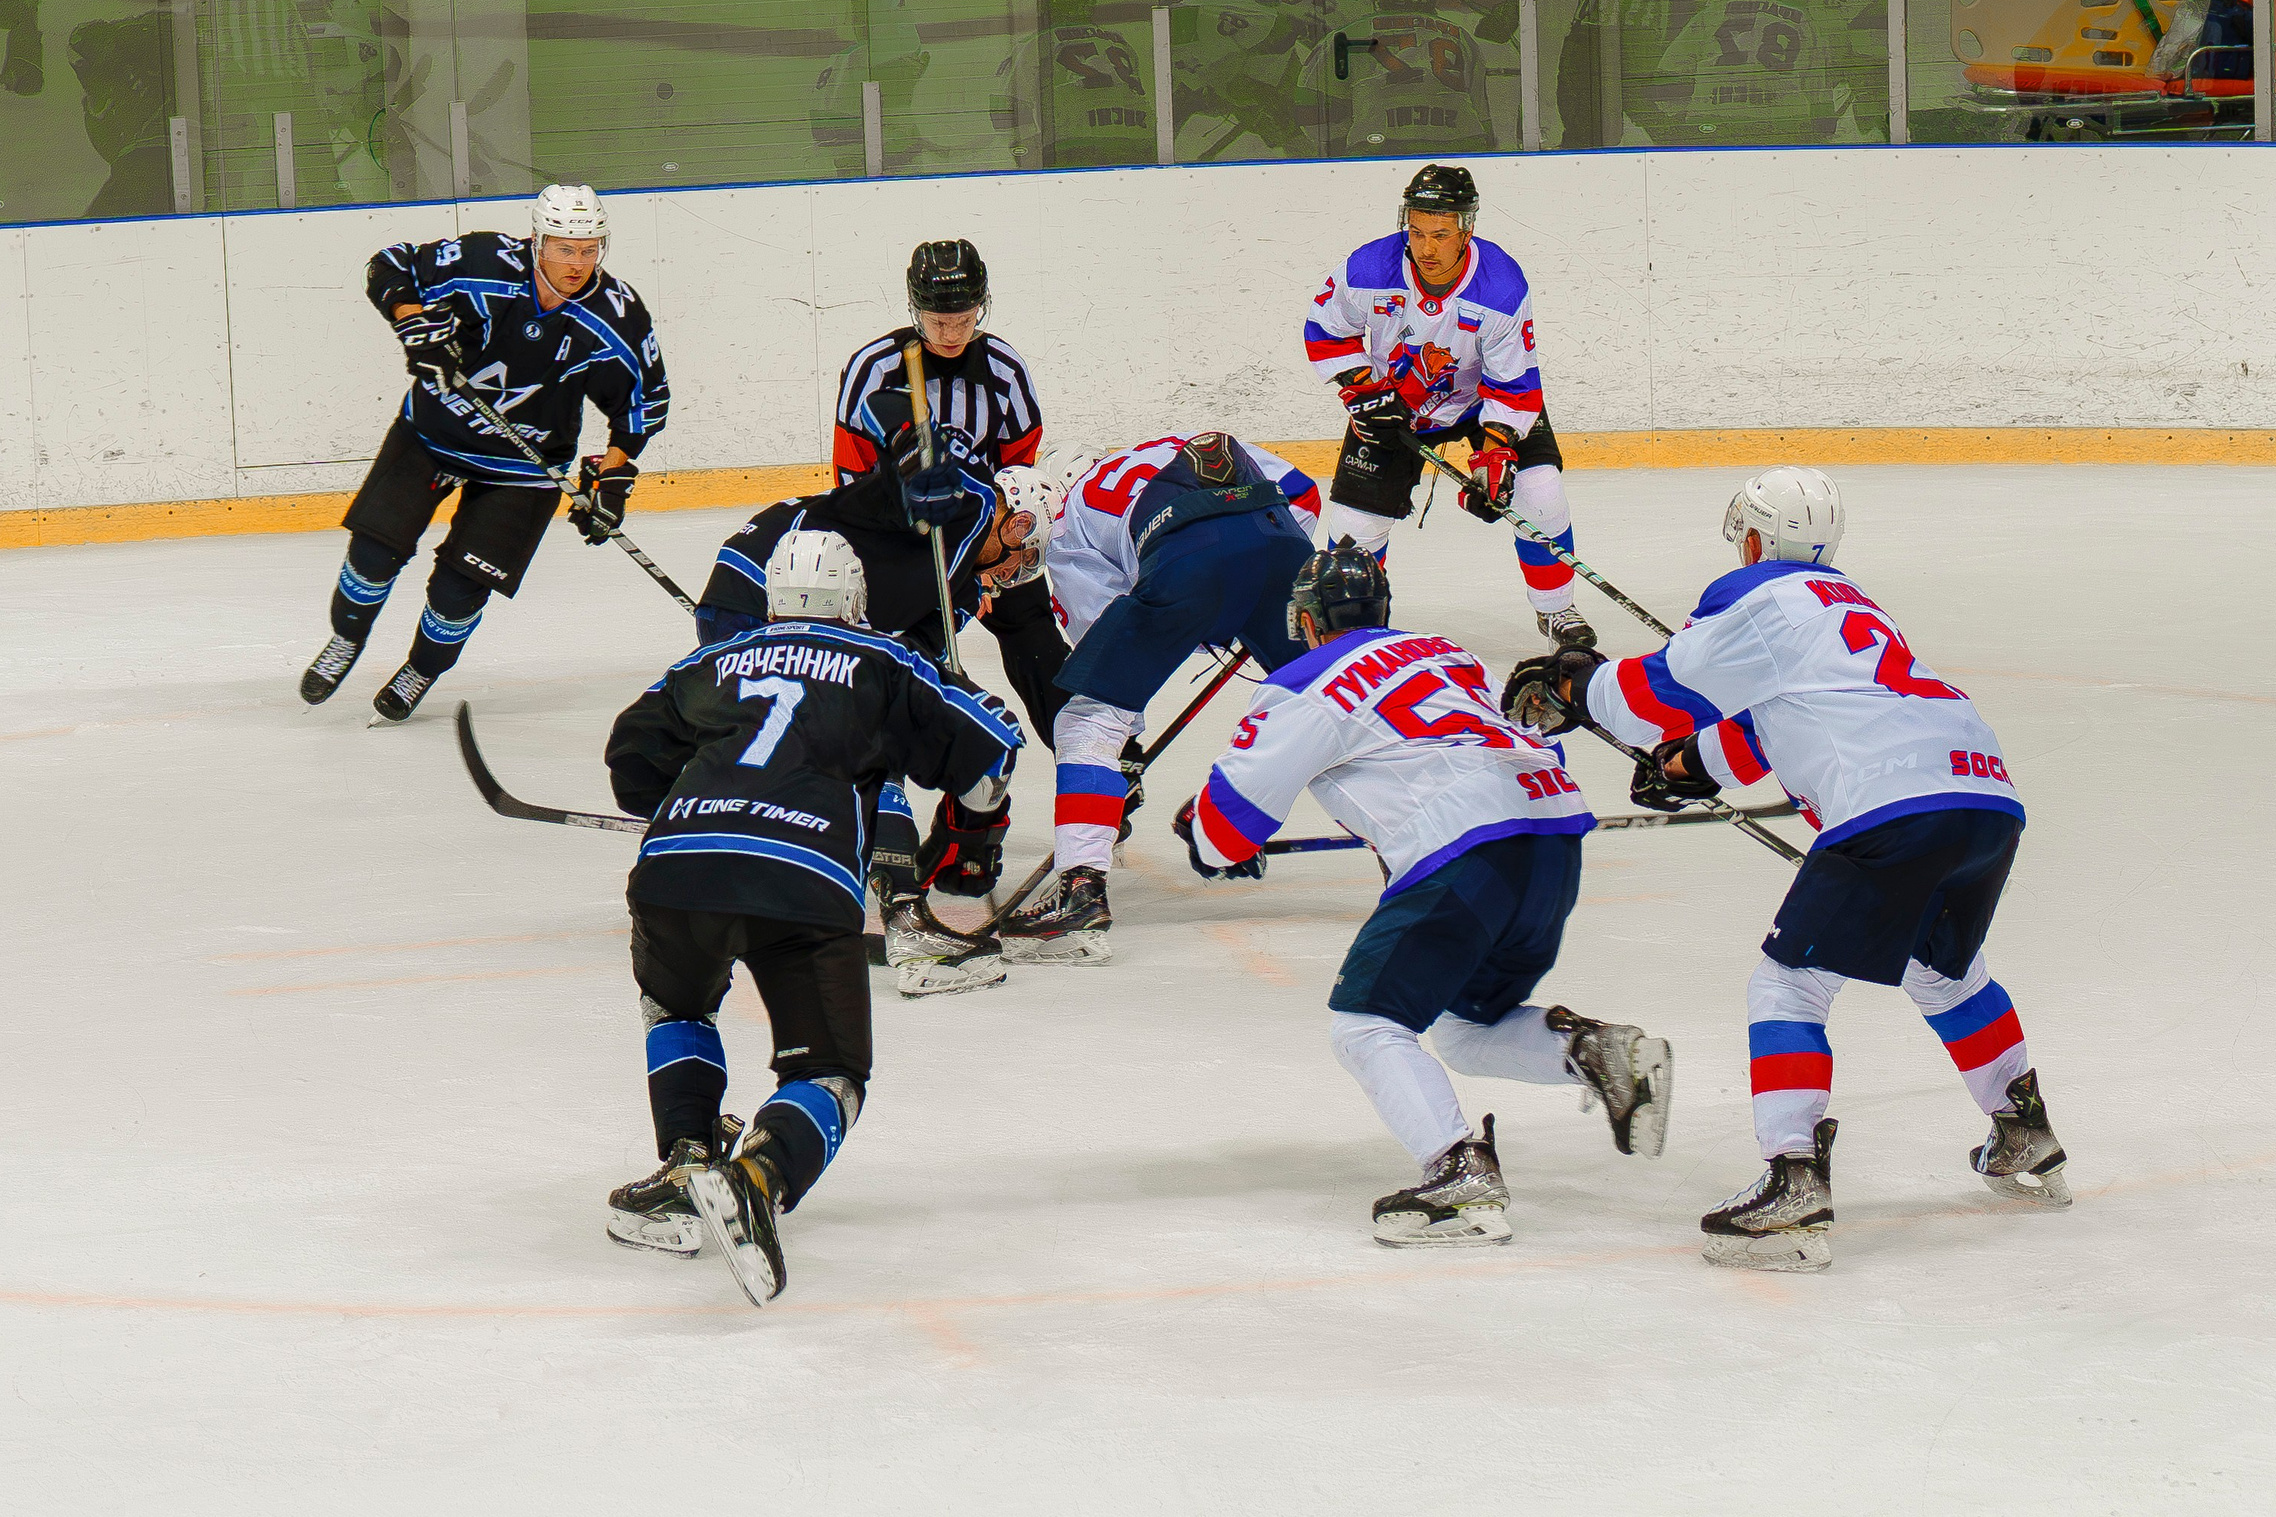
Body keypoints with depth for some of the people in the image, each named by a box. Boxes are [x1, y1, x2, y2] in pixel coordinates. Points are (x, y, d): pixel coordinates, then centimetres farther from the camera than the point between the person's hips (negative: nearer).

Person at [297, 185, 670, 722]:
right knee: (376, 549, -5)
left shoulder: (619, 320, -19)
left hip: (523, 462, 0)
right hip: (432, 430, 0)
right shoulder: (481, 264, -24)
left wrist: (612, 475, -12)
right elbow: (389, 266, -12)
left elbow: (646, 400, -4)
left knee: (458, 589, -6)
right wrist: (413, 318, -29)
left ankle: (423, 669, 27)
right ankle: (346, 641, 27)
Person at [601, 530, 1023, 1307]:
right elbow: (985, 757, 22)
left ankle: (685, 1166, 15)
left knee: (676, 1007, 34)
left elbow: (633, 755, 32)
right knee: (829, 1073, 8)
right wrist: (979, 704, 45)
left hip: (677, 864, 3)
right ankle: (760, 1176, -24)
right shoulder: (880, 667, 21)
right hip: (806, 884, -3)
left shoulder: (714, 661, 28)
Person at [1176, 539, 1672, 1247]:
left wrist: (1210, 846, 30)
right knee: (1467, 1029, 23)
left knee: (1366, 1022, -3)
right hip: (1558, 840, 8)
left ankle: (1461, 1175, -22)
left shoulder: (1304, 686, 6)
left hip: (1470, 852, -8)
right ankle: (1596, 1049, -1)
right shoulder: (1443, 655, 28)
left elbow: (1239, 803, 8)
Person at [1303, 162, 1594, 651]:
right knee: (1358, 517, -5)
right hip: (1394, 400, 1)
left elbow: (1514, 386, -22)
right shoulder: (1369, 271, -28)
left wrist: (1493, 457, -29)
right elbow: (1325, 331, -9)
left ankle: (1555, 610, 8)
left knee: (1539, 495, -14)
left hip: (1482, 393, -1)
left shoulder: (1503, 289, -30)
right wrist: (1364, 392, -18)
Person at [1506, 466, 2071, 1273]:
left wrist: (1572, 685, 22)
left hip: (1897, 807, -9)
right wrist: (1694, 764, 47)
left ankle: (1795, 1189, -16)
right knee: (1944, 968, 33)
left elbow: (1665, 694, 6)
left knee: (1789, 983, -3)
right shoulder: (1844, 600, 32)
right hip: (1991, 798, 9)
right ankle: (2027, 1142, 41)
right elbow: (1776, 726, 40)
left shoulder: (1757, 596, 5)